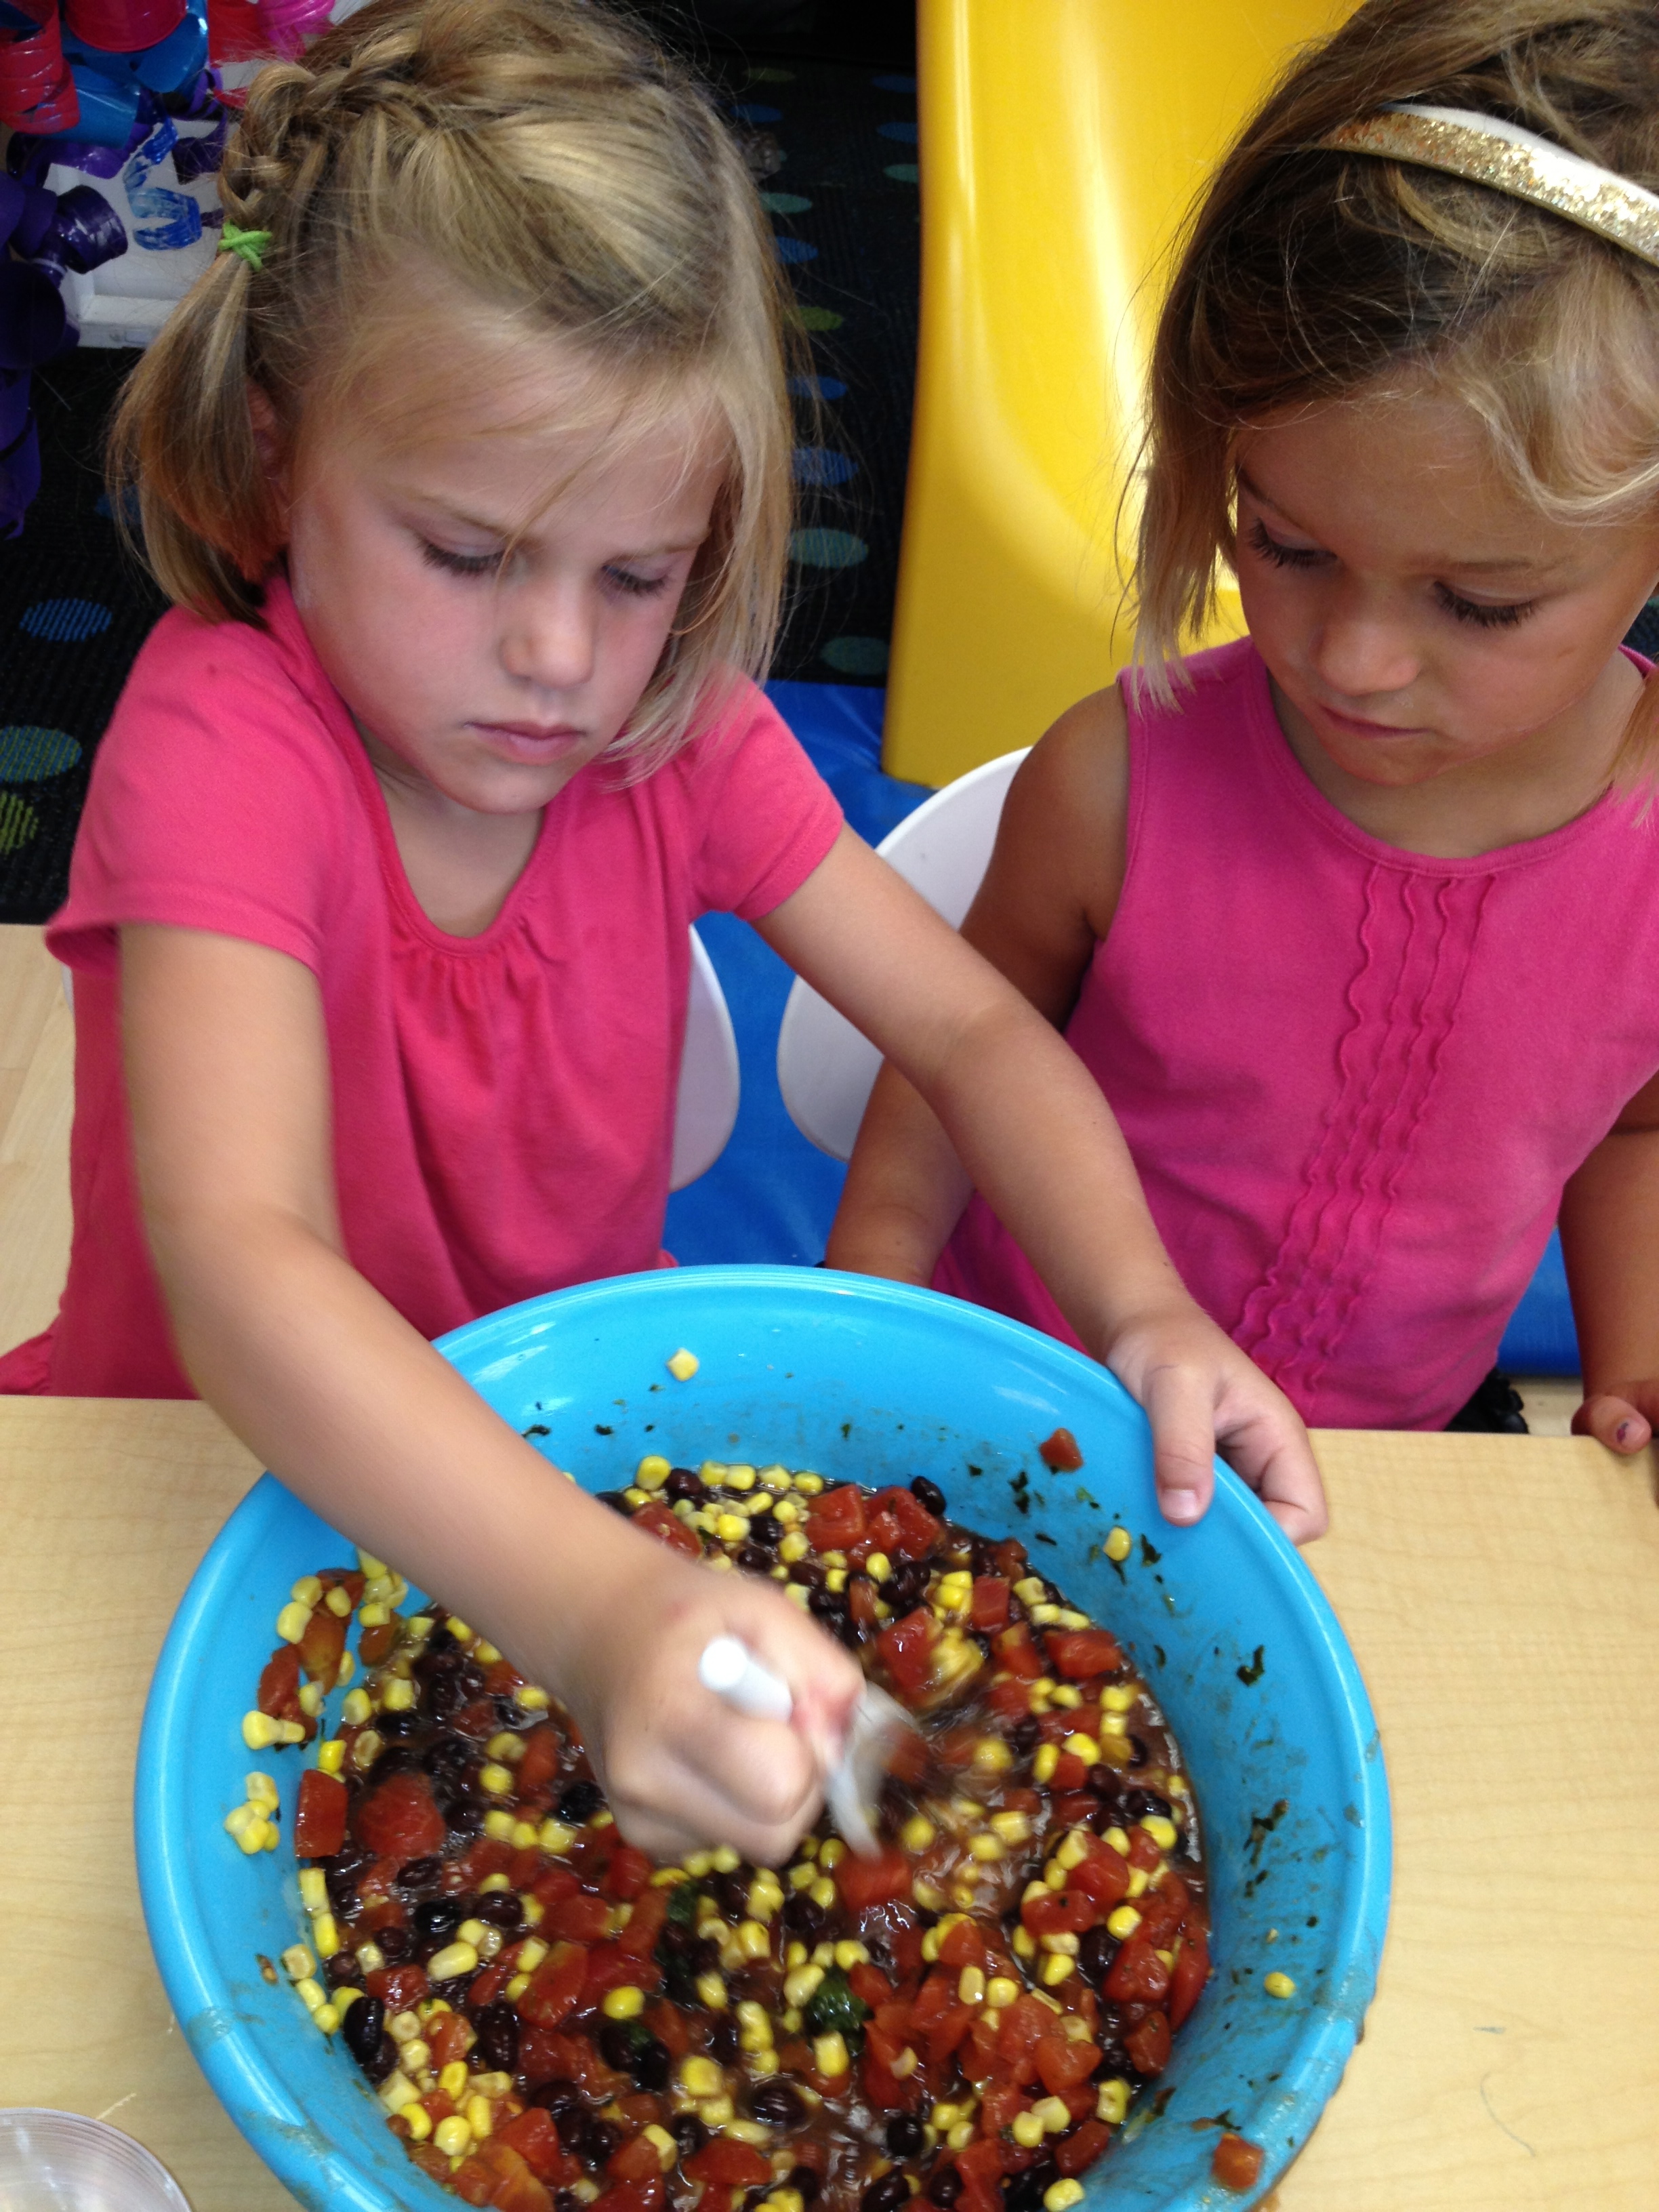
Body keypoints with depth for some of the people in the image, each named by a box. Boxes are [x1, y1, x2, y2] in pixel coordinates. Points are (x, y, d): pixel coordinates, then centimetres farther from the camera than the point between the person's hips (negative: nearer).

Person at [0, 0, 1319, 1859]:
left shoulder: (674, 727, -11)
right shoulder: (222, 745, -26)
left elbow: (973, 1030, -9)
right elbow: (241, 1273, -39)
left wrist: (1141, 1313, -27)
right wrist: (598, 1614, -54)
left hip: (581, 1439, 3)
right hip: (232, 1491, -3)